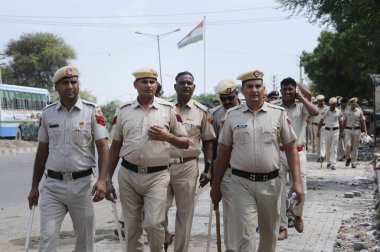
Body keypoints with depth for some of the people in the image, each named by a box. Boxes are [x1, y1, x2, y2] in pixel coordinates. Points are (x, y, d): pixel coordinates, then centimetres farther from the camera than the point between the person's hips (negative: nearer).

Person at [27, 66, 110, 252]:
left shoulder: (92, 111, -3)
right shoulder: (47, 113, 6)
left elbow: (103, 147, -6)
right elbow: (42, 152, 12)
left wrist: (102, 180, -20)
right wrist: (34, 187, 11)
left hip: (81, 184, -2)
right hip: (52, 185, 2)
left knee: (85, 237, 10)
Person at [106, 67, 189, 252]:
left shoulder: (169, 109, 2)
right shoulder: (123, 110, 6)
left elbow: (185, 143, 7)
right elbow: (115, 147, 10)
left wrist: (166, 136, -13)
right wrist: (108, 180, 8)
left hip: (157, 176, -2)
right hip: (128, 175, 2)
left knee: (153, 223, -10)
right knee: (131, 227, 8)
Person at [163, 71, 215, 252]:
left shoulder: (201, 111, 2)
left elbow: (207, 140, 7)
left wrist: (208, 168, 1)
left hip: (187, 167, -1)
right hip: (162, 165, 1)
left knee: (185, 213, 6)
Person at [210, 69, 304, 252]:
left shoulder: (278, 114, 0)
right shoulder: (232, 115, 1)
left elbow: (291, 149, 2)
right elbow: (223, 153, 6)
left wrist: (296, 182, -7)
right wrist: (216, 185, 7)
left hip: (270, 182, 1)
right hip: (241, 182, -1)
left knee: (269, 232, 15)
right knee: (245, 234, -4)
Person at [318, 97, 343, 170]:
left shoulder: (339, 112, 0)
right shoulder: (325, 112, 0)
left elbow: (340, 122, 8)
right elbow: (321, 121, 5)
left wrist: (341, 132, 8)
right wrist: (318, 130, -2)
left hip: (335, 131, -1)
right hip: (327, 131, 1)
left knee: (334, 149, -5)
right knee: (327, 148, 8)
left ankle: (333, 164, -8)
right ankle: (328, 162, 25)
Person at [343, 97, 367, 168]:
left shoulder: (359, 111, 4)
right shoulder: (347, 112, 7)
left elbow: (363, 122, 4)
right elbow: (344, 122, 9)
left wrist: (365, 131, -3)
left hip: (356, 130, 0)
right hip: (348, 130, 0)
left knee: (355, 147, 2)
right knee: (348, 145, -13)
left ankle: (353, 163, 10)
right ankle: (348, 158, 13)